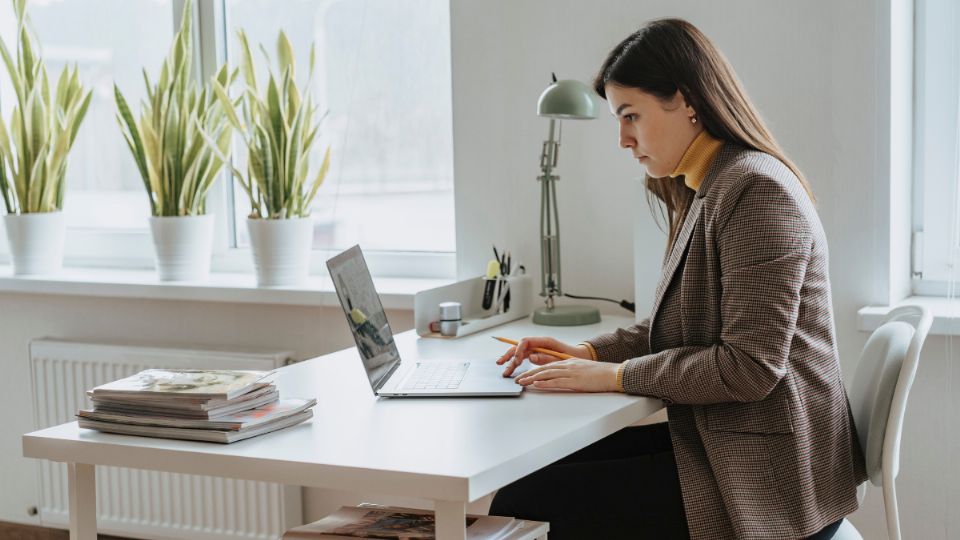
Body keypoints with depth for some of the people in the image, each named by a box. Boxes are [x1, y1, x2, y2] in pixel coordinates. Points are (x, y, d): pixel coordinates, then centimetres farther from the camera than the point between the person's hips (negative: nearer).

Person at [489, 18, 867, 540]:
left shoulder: (758, 190, -16)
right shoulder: (705, 193, 15)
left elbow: (749, 367, -21)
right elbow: (671, 328, 20)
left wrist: (615, 375, -15)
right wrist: (590, 353, 5)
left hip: (765, 481, -9)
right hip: (712, 441, 9)